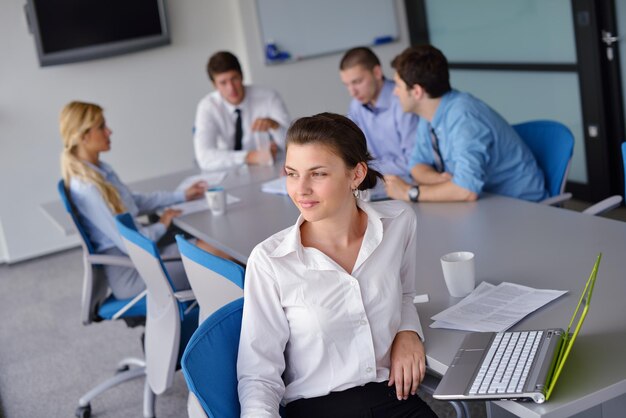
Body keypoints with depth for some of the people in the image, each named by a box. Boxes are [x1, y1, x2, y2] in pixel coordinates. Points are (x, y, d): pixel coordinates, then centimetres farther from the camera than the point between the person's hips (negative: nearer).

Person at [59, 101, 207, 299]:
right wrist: (162, 225, -6)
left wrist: (182, 195, 17)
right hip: (129, 274, -9)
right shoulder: (87, 188, -24)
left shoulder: (101, 169, 4)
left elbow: (135, 201, 20)